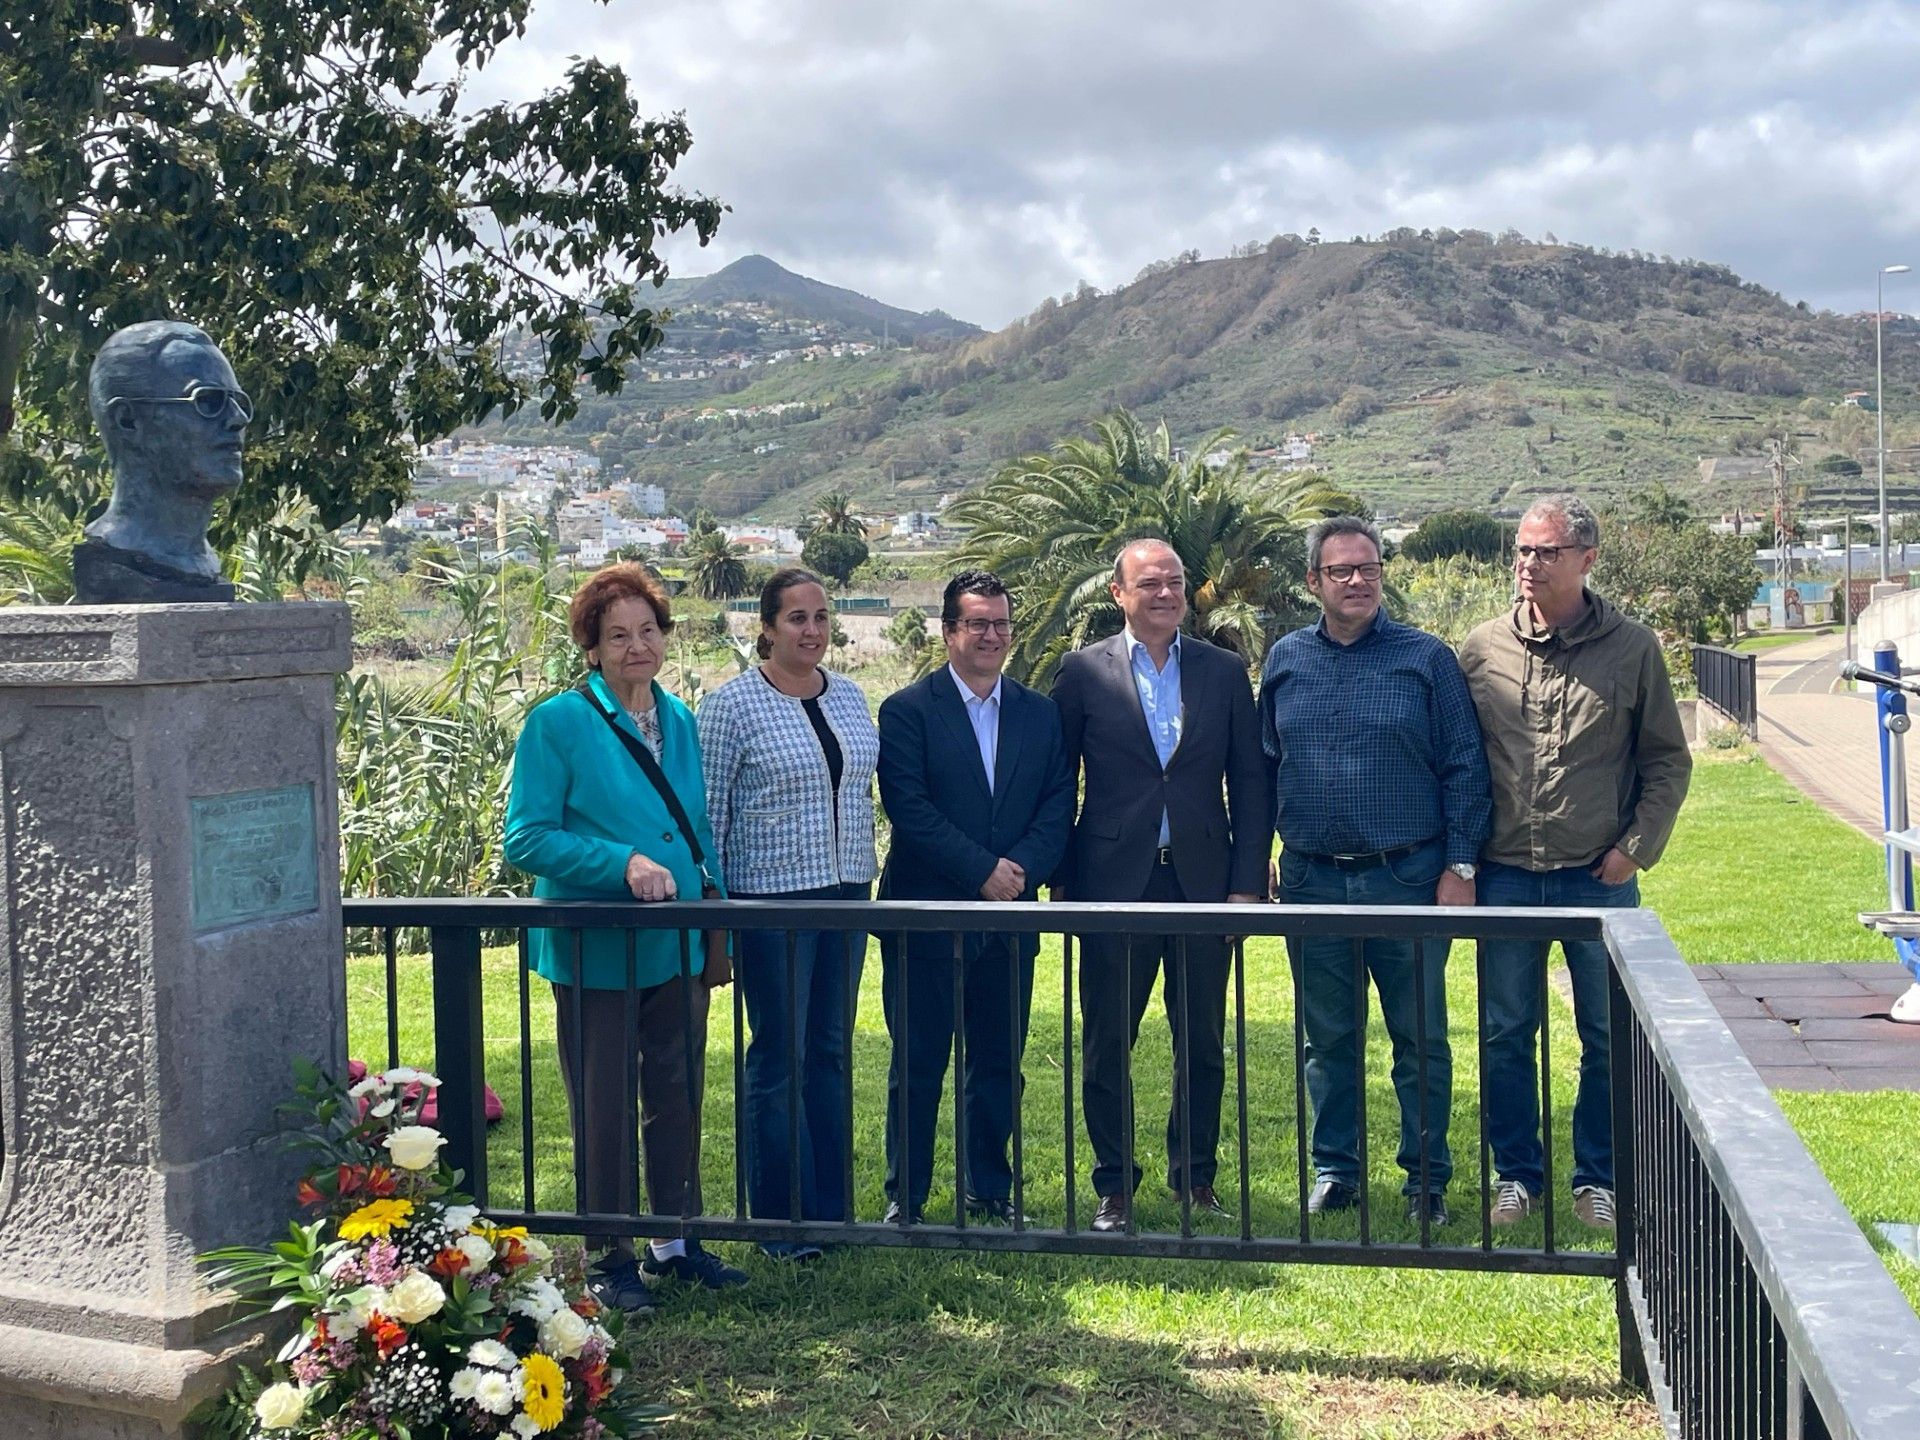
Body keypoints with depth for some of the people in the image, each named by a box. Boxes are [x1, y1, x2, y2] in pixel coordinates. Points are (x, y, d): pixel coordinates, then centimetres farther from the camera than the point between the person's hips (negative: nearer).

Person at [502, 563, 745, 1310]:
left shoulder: (680, 721, 8)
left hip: (677, 948, 6)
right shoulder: (558, 723, -10)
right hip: (596, 950, -5)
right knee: (604, 1111, 5)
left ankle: (676, 1241, 30)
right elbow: (527, 839, -14)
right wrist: (624, 863, -24)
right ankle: (611, 1260, 20)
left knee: (678, 1099, 15)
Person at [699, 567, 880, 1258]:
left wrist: (863, 877, 14)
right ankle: (782, 1222, 13)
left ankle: (832, 1207, 23)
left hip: (846, 893, 6)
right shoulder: (731, 704, -8)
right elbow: (708, 813, -6)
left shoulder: (849, 695, 8)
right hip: (771, 898, -5)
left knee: (832, 1050, 12)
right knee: (780, 1058, 1)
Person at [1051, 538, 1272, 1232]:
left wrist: (1248, 881, -2)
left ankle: (1195, 1180, 25)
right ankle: (1114, 1188, 19)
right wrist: (1062, 880, -1)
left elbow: (1250, 781, 5)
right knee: (1107, 1046, 5)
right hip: (1115, 883, -2)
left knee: (1203, 1044, 10)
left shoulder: (1224, 671, 6)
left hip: (1202, 881, 2)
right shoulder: (1083, 671, 1)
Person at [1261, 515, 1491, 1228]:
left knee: (1421, 1037, 5)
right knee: (1328, 1038, 11)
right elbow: (1263, 767, 12)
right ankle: (1335, 1168, 24)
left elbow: (1465, 767, -1)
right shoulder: (1285, 661, 7)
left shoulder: (1426, 658, -1)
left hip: (1408, 877, -2)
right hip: (1312, 881, 2)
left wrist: (1460, 867, -6)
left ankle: (1427, 1177, 18)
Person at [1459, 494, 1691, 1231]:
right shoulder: (1483, 649, 2)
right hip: (1505, 875, 1)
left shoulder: (1633, 648, 0)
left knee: (1608, 1038, 8)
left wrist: (1637, 846, -4)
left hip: (1599, 876, -1)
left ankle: (1598, 1178, 23)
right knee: (1504, 1035, 8)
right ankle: (1516, 1174, 23)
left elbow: (1668, 761, 5)